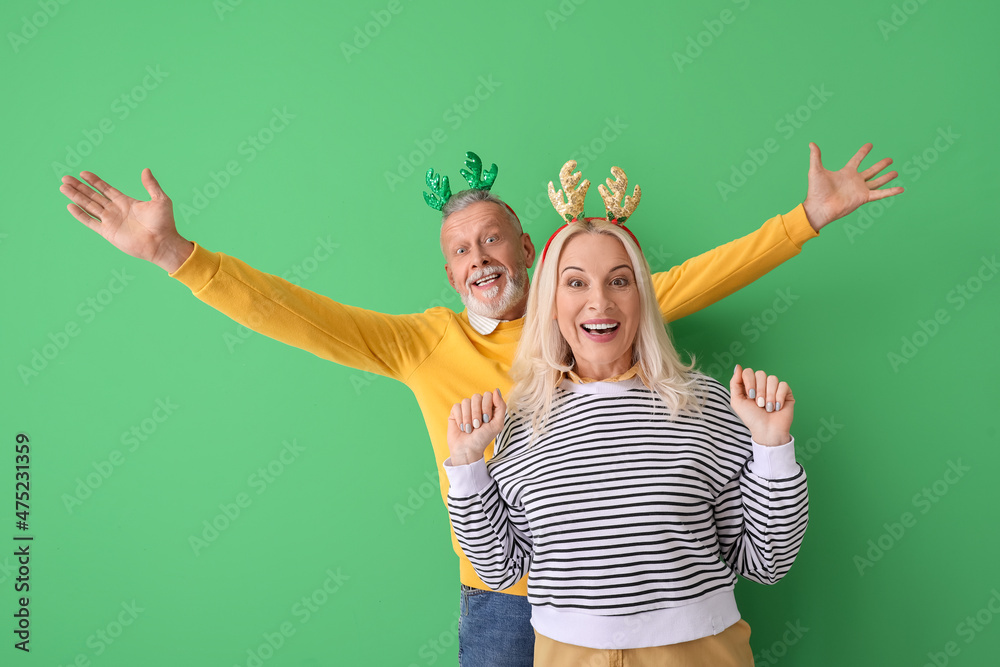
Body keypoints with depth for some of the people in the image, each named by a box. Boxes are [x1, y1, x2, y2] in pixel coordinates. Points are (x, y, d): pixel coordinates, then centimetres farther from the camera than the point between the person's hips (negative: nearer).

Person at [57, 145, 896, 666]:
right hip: (499, 598, 0)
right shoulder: (424, 342, -2)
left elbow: (700, 276, 0)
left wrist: (810, 215, -3)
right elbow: (298, 314, -8)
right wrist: (175, 253, -15)